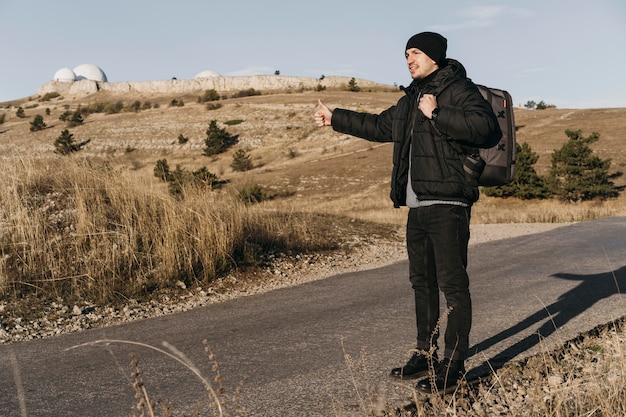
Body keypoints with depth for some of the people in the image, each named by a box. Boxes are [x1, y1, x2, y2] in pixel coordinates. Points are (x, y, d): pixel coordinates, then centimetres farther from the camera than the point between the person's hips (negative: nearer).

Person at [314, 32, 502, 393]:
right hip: (417, 208, 9)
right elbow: (379, 126, 35)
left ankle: (454, 366, 0)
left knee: (453, 284, -6)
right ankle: (426, 355, 25)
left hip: (447, 207, -9)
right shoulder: (412, 99, 21)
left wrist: (437, 114, -23)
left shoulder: (459, 90, -6)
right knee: (422, 282, 14)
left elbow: (487, 128, -23)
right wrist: (335, 118, 40)